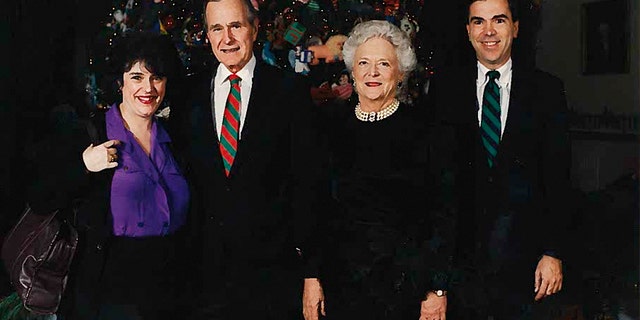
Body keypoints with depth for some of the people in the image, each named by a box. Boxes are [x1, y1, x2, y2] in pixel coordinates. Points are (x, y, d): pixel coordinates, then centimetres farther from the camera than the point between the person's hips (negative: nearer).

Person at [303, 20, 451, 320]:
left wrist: (438, 289, -9)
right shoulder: (332, 124, 4)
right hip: (340, 277, 3)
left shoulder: (422, 128, -4)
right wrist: (311, 277, 2)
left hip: (405, 279, -2)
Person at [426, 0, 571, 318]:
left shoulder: (547, 89, 1)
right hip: (461, 252, 0)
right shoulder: (444, 87, 3)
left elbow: (557, 176, 0)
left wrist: (553, 253, -5)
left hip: (522, 253, 0)